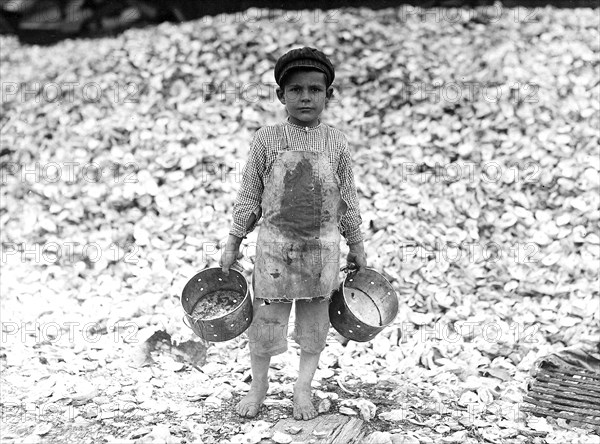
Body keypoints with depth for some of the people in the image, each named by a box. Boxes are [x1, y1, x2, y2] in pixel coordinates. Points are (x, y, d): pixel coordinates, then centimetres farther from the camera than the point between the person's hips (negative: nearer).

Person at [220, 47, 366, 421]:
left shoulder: (336, 143, 0)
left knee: (315, 320, 10)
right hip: (275, 244, -1)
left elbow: (348, 200, 8)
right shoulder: (267, 140, -3)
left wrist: (357, 247, 11)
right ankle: (259, 385, 26)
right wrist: (234, 243, 4)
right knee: (266, 319, 5)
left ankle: (303, 388, 27)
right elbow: (249, 195, 3)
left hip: (322, 247, 1)